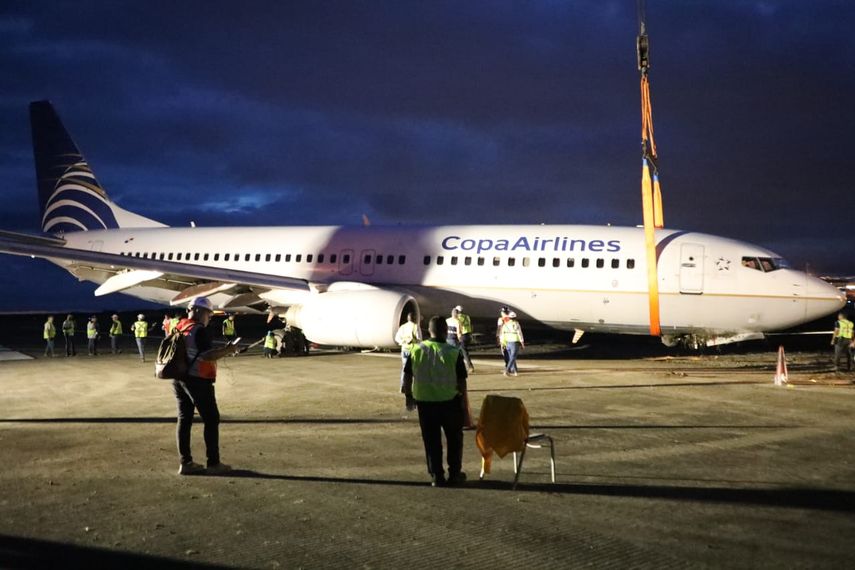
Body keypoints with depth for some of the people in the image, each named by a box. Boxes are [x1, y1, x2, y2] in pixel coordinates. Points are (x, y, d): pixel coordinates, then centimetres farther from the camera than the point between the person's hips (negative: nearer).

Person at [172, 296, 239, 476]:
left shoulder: (178, 328, 11)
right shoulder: (200, 330, -15)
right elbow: (207, 356, -24)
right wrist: (228, 350, -14)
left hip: (178, 379, 8)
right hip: (197, 380, -8)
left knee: (184, 419, 10)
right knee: (211, 419, 0)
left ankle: (185, 463, 12)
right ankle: (213, 464, 1)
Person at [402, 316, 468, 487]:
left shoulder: (417, 350, -3)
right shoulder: (454, 352, -12)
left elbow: (407, 376, 2)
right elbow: (461, 381, -10)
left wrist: (409, 396, 15)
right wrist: (463, 399, 2)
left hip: (424, 401, 2)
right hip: (449, 401, -2)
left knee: (431, 440, 11)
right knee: (454, 438, 16)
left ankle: (436, 476, 14)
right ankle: (454, 474, 23)